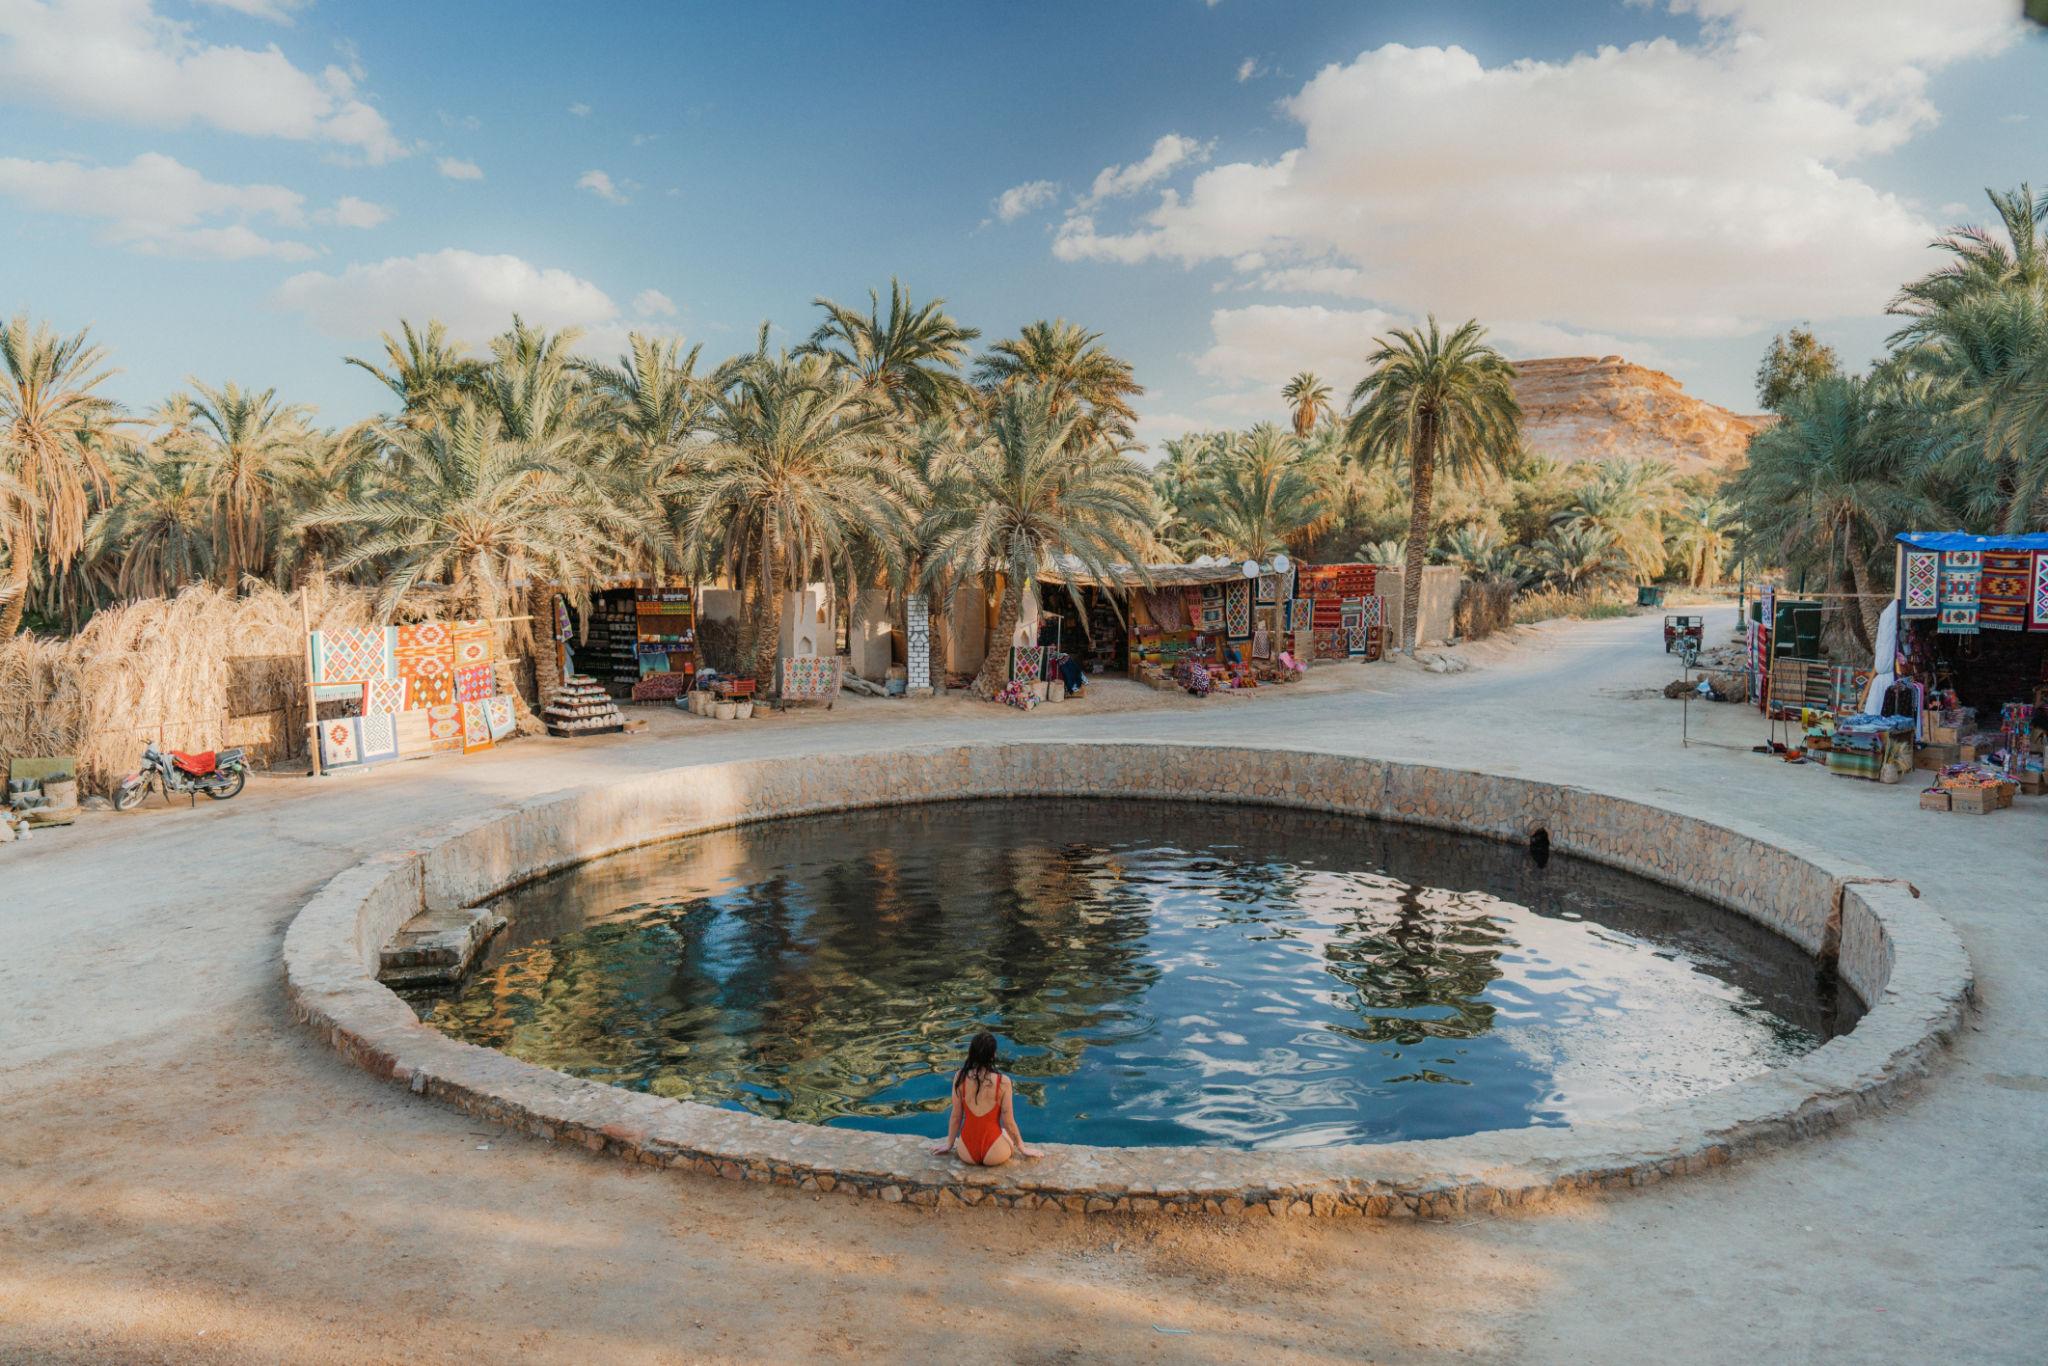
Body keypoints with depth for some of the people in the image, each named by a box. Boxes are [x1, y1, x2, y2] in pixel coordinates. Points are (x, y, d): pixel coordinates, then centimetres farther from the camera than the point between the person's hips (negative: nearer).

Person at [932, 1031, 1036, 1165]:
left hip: (966, 1153, 3)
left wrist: (949, 1144, 17)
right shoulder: (1003, 1082, -15)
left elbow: (956, 1117, 0)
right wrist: (1022, 1148, 12)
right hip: (994, 1155, -2)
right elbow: (1009, 1123, -5)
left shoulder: (960, 1077, -9)